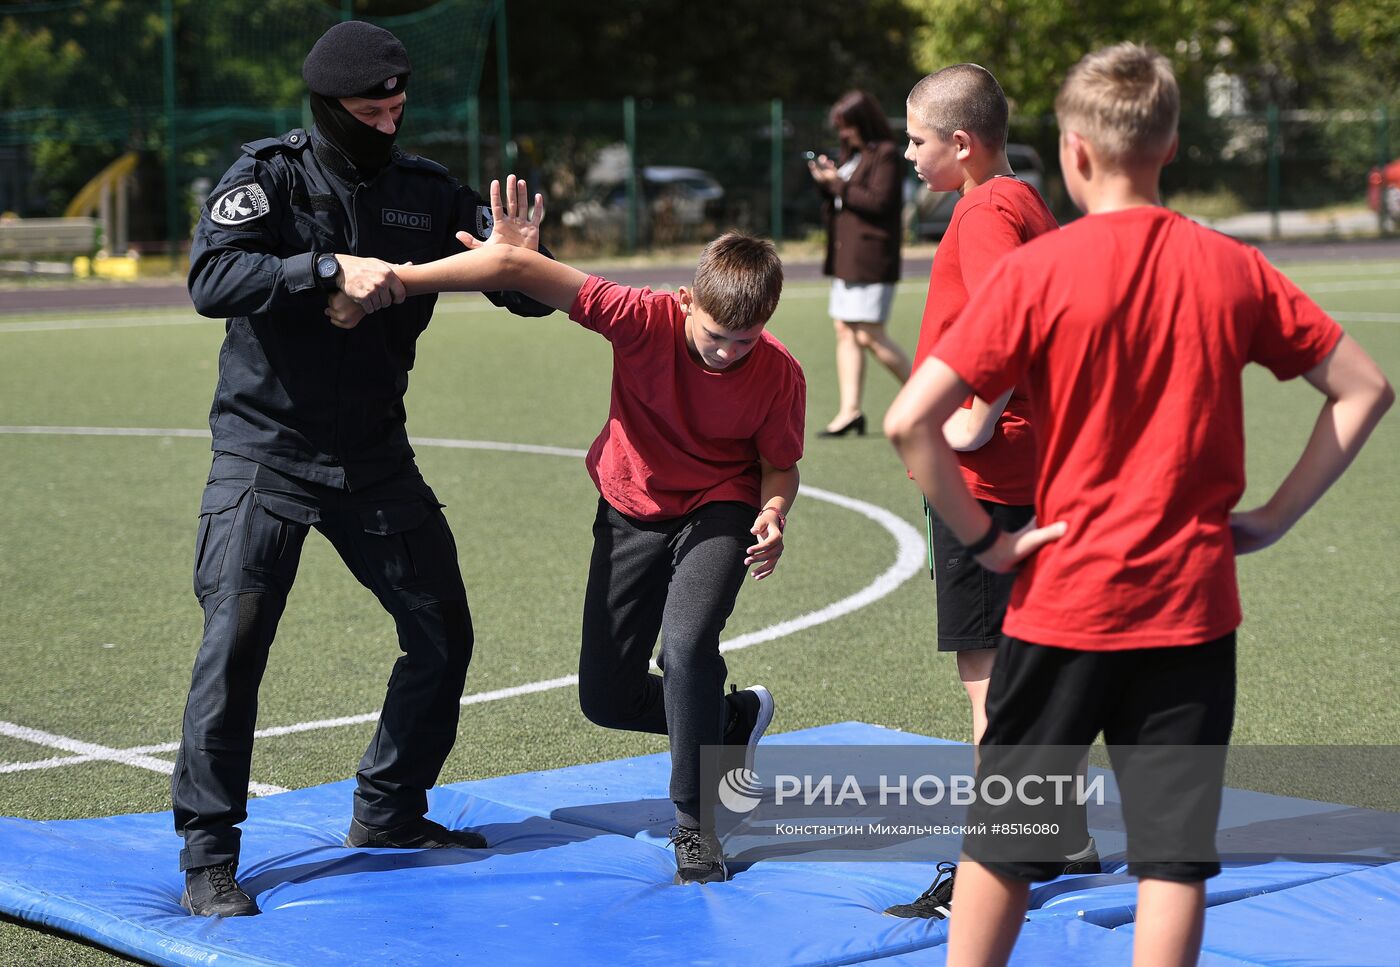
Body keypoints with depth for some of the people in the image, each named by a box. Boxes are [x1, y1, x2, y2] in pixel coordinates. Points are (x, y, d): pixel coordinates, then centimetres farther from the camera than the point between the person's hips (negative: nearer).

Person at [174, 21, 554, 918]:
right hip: (267, 450, -5)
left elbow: (532, 298, 2)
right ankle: (209, 858, -5)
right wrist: (333, 268, -36)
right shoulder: (273, 174, -9)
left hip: (375, 455, 5)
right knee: (235, 640, -13)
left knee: (443, 633, 9)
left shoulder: (426, 190, 2)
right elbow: (212, 279, -26)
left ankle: (388, 815, 27)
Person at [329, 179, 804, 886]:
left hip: (718, 507, -2)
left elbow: (778, 465, -5)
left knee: (688, 645, -29)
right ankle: (737, 718, 32)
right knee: (606, 701, 3)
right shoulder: (645, 321, -29)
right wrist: (384, 282, -37)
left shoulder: (779, 375, -23)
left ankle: (694, 822, -10)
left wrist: (773, 513, -29)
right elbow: (515, 268, -34)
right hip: (632, 510, 2)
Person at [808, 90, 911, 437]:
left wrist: (839, 184, -16)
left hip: (871, 258, -9)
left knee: (869, 335, -10)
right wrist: (824, 182, 3)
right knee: (845, 331, 4)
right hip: (845, 256, 9)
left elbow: (879, 202, -19)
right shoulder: (850, 154, 18)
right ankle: (850, 411, 4)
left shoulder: (886, 155, -10)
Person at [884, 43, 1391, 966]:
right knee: (1176, 850, 5)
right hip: (1193, 604, 2)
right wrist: (1273, 518, 6)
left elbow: (911, 421, -17)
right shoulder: (1231, 268, 0)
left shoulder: (1037, 271, -9)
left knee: (1002, 838, 13)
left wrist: (984, 538, -6)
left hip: (1064, 602, -2)